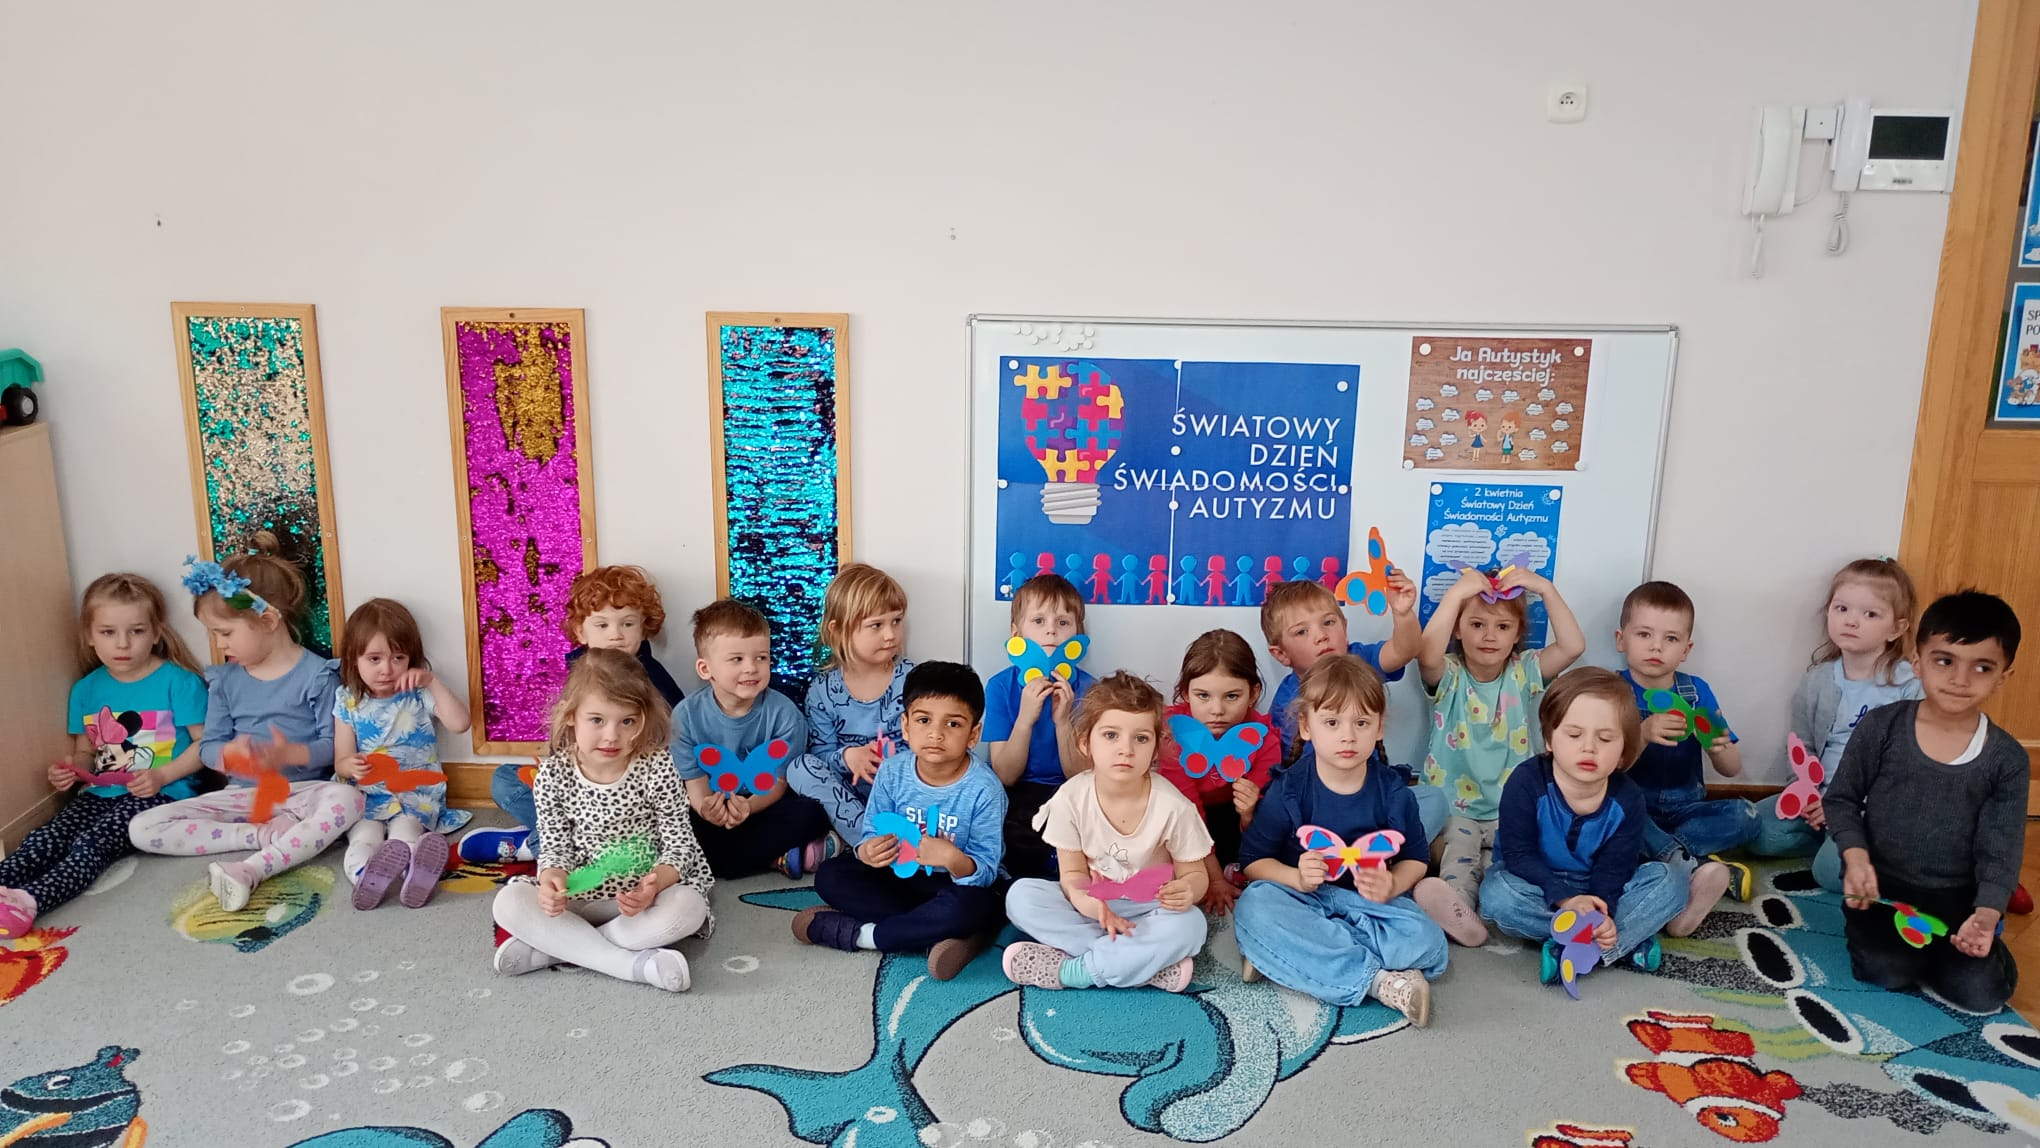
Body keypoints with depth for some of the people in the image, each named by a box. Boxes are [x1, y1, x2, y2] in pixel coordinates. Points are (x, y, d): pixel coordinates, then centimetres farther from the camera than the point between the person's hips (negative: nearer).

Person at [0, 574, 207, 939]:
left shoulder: (177, 681, -5)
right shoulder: (87, 690, 12)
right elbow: (86, 751, 22)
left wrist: (163, 775, -18)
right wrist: (71, 770, -1)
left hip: (162, 793, -6)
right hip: (100, 793, 6)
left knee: (93, 842, -29)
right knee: (44, 838, -20)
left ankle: (30, 900, -47)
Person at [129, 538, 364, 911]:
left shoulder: (316, 674, -7)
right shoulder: (225, 680, 7)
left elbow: (336, 743, -10)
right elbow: (207, 747, 7)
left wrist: (292, 754, -28)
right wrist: (229, 753, -17)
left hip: (303, 791, -5)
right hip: (242, 793, 5)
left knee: (346, 799, -39)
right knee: (143, 829, -10)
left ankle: (250, 870, -38)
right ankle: (265, 834, -18)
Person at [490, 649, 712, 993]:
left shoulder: (658, 767, -13)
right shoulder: (554, 774, -8)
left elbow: (679, 842, -11)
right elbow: (555, 847, -3)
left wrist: (655, 882, -32)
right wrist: (551, 879, -27)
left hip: (643, 890, -2)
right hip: (579, 891, 2)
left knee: (688, 907, -33)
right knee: (509, 903, -22)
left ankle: (554, 947, -22)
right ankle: (630, 962, -28)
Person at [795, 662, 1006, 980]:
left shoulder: (984, 789, -20)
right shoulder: (892, 772, -9)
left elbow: (986, 872, -18)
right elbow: (871, 832, -2)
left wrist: (954, 860, -40)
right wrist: (868, 850, -27)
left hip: (958, 883, -4)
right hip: (901, 876, 4)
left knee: (972, 907, -38)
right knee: (830, 875, -15)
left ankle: (851, 931, -22)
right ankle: (936, 932, -22)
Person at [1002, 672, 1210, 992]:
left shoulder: (1173, 806, -18)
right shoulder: (1071, 797, -14)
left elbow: (1194, 873, -5)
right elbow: (1073, 872, -7)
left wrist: (1187, 890, -31)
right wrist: (1083, 900, -32)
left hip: (1148, 912, -2)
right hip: (1092, 907, 2)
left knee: (1189, 924, -34)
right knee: (1021, 895, -23)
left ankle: (1072, 970, -24)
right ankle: (1149, 963, -24)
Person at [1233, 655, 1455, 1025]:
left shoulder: (1393, 793, -2)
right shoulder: (1288, 790, -6)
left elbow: (1416, 859, 6)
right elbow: (1254, 860, -3)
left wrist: (1392, 884, -17)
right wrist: (1297, 878, -24)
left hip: (1369, 905, 1)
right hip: (1304, 899, -1)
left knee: (1426, 941, -28)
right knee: (1254, 907, -33)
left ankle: (1288, 956, -25)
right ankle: (1377, 980, -31)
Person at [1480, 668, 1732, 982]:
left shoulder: (1626, 799, -14)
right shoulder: (1526, 782, -24)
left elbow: (1613, 869, -17)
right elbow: (1517, 855, -24)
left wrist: (1602, 912, -38)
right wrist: (1565, 898, -36)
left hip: (1596, 889, 3)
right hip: (1537, 883, -3)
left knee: (1666, 880, -18)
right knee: (1497, 894, -35)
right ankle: (1631, 937, -26)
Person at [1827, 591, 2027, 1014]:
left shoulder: (2007, 759, -4)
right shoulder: (1881, 726, -8)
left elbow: (2001, 852, -5)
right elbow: (1842, 799, 1)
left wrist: (1987, 914, -21)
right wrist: (1856, 857, -17)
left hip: (1957, 895, 2)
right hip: (1881, 882, -1)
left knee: (1981, 992, -13)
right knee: (1887, 971, -22)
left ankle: (1941, 941, 18)